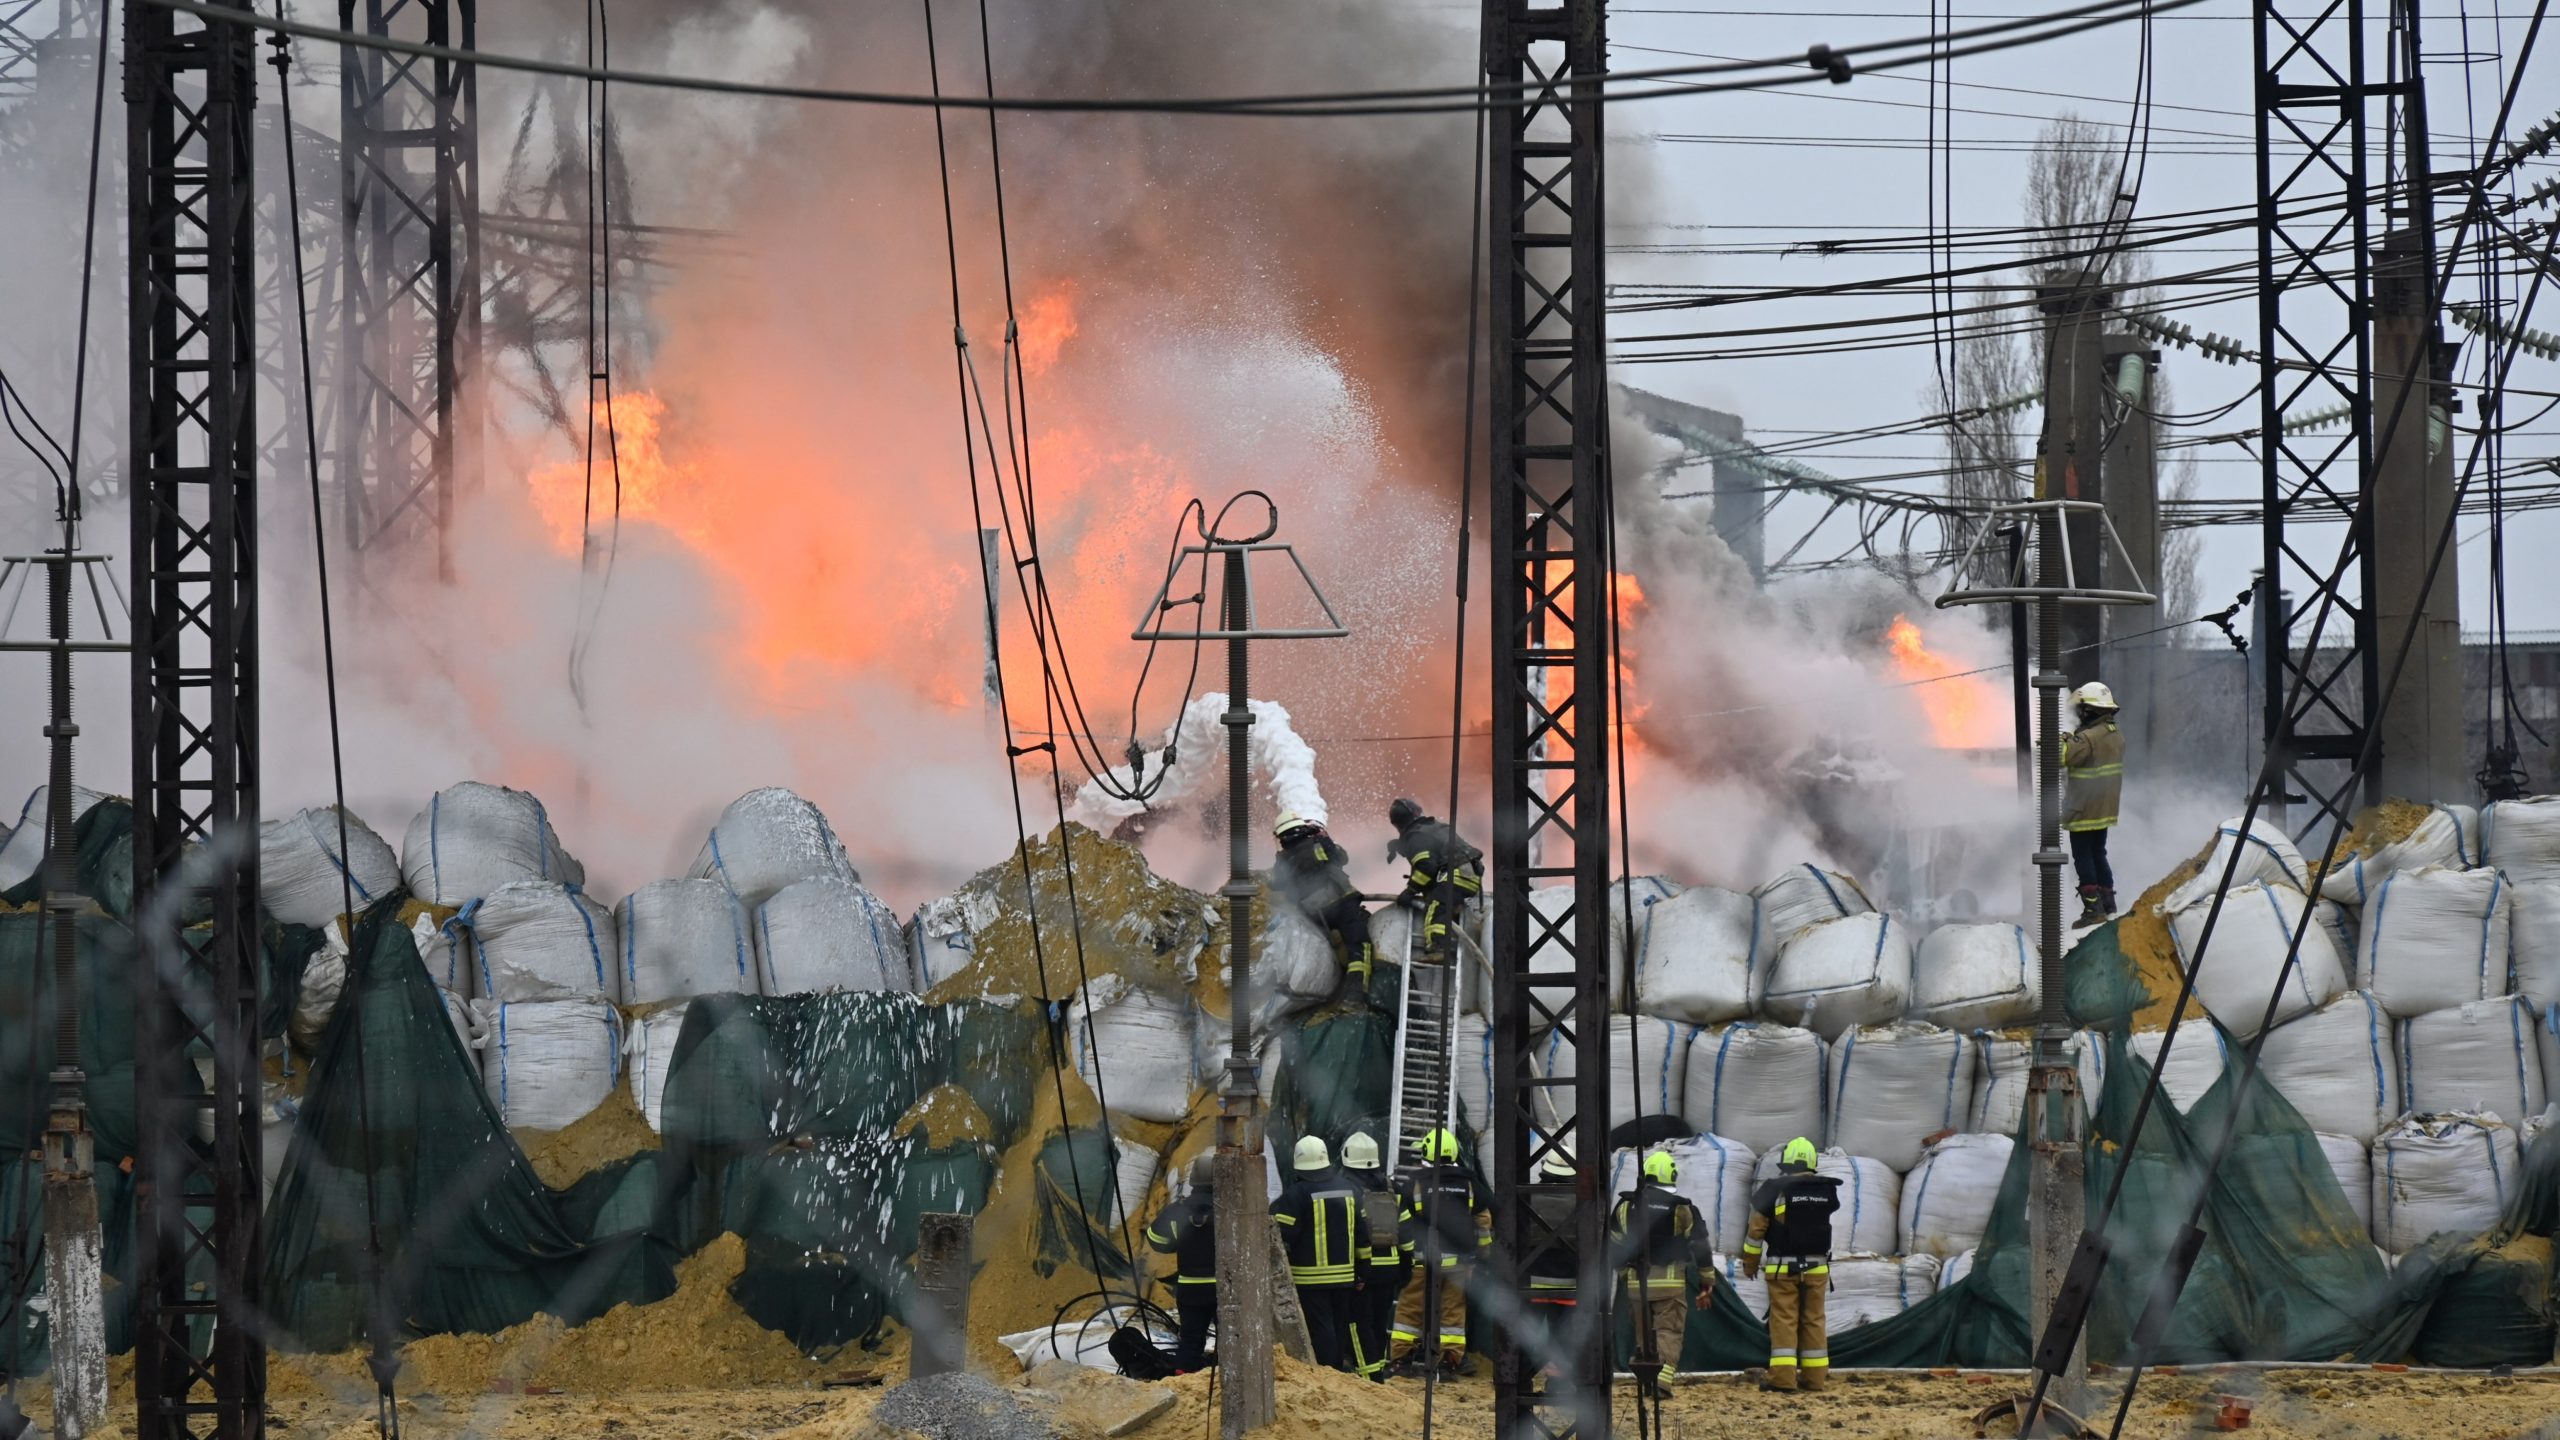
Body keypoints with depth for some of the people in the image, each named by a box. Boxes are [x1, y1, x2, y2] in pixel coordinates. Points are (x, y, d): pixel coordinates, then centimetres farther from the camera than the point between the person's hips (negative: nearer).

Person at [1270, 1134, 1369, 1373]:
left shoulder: (1298, 1193, -12)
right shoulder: (1349, 1190, 8)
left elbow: (1281, 1233, -14)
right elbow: (1362, 1235, 11)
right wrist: (1362, 1271, 17)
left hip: (1311, 1278, -6)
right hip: (1343, 1275, 6)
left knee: (1320, 1329, -5)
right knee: (1339, 1326, 14)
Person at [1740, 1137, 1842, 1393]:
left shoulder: (1776, 1189, -8)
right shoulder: (1826, 1190, 3)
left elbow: (1757, 1229, -4)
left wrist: (1750, 1263, 8)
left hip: (1783, 1268, -3)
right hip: (1816, 1266, 3)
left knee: (1783, 1321, -3)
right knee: (1813, 1321, 8)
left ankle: (1783, 1377, -10)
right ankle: (1814, 1376, 9)